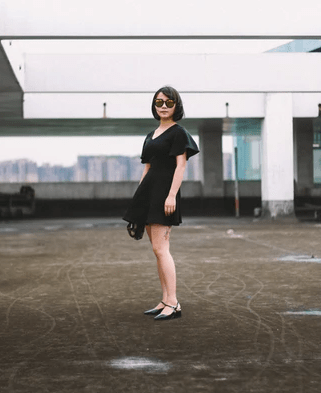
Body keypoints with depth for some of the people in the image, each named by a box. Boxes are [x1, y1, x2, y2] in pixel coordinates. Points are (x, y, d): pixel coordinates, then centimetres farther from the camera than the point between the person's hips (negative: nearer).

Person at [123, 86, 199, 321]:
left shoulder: (178, 132, -3)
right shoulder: (151, 136, 20)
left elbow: (181, 165, -11)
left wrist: (171, 196, -21)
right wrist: (138, 201, 17)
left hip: (164, 192, -8)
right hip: (149, 192, 8)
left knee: (160, 248, -15)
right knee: (159, 250, 7)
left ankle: (173, 304, -15)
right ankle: (166, 301, 10)